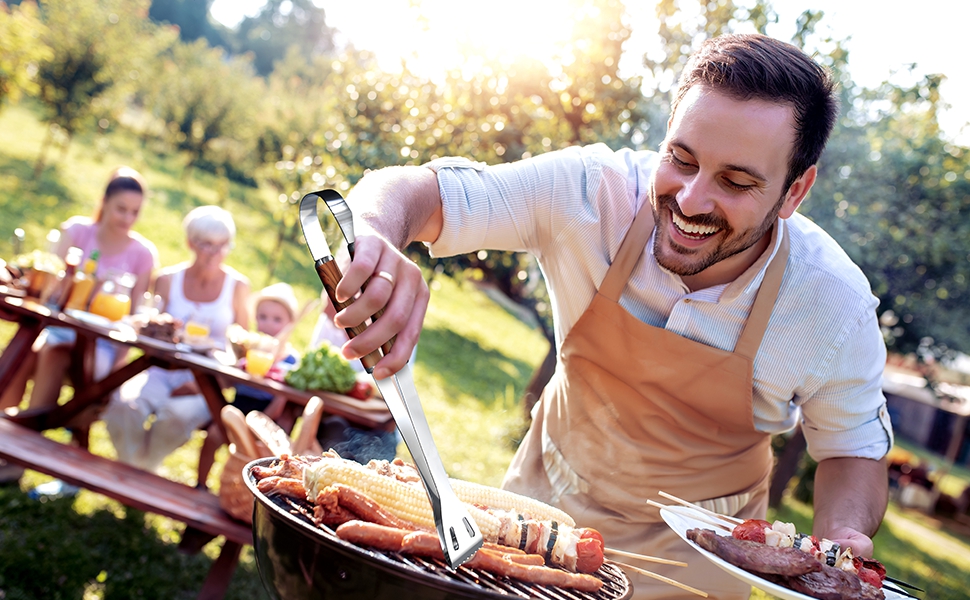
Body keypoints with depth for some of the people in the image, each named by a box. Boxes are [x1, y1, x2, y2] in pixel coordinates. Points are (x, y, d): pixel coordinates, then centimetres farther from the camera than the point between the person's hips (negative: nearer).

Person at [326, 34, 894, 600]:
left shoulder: (836, 304, -25)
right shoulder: (590, 190, -27)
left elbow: (856, 449, -7)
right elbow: (411, 190, -27)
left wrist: (842, 538, -29)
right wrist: (374, 235, -51)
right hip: (546, 498, 2)